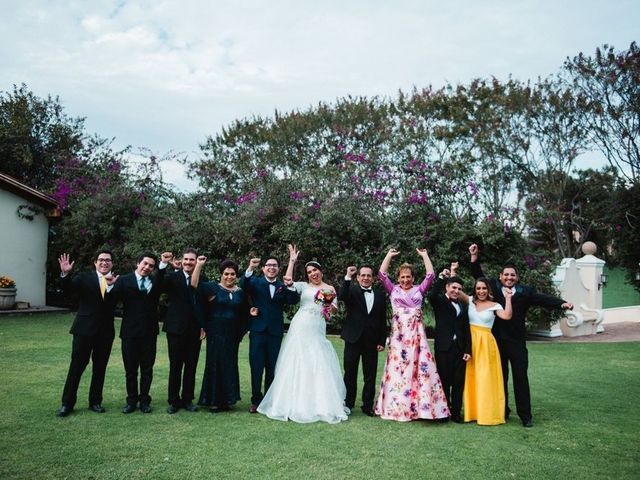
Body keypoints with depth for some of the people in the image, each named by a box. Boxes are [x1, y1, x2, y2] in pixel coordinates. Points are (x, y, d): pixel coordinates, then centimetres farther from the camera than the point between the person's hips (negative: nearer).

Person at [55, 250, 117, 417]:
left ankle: (95, 401, 23)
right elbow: (68, 287, -14)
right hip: (84, 330, -2)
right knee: (76, 366, 4)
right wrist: (65, 273, -31)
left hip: (106, 332, 2)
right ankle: (67, 403, 15)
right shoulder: (84, 278, 1)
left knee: (100, 368, 10)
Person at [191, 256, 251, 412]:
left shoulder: (241, 293, 8)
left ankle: (226, 399, 22)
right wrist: (199, 265, -21)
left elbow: (245, 314, 14)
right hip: (216, 334, -4)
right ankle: (213, 400, 13)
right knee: (215, 364, 3)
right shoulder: (213, 288, -3)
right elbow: (194, 284, -15)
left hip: (232, 335, 4)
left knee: (230, 366, 10)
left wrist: (242, 332, 9)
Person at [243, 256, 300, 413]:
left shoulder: (283, 286, 8)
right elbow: (245, 286, -18)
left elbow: (293, 301, -6)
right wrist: (250, 268, -35)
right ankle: (256, 400, 12)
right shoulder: (256, 282, 3)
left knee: (272, 368, 10)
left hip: (275, 332, 2)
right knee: (256, 366, 1)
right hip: (258, 330, -2)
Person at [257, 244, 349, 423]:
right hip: (300, 328, -1)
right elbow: (287, 281, -8)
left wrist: (329, 303, -11)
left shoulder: (330, 289, 12)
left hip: (317, 330, 1)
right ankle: (295, 403, 11)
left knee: (318, 366, -1)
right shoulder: (303, 286, 7)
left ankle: (320, 404, 10)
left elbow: (335, 310, 10)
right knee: (297, 364, 1)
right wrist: (292, 261, -4)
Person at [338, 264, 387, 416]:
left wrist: (382, 341, 3)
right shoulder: (352, 290, 0)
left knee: (370, 376, 7)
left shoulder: (380, 296, 7)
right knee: (350, 374, 8)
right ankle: (348, 404, 21)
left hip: (372, 341, 2)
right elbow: (341, 297, -23)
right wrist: (347, 277, -26)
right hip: (353, 339, -2)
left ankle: (368, 405, 19)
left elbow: (382, 321, 8)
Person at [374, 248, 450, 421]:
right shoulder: (393, 290, 11)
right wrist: (389, 255, 4)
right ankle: (398, 407, 8)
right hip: (399, 333, -1)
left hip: (416, 333, 1)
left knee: (420, 367, -5)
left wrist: (425, 256, 6)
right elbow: (382, 274, 2)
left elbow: (430, 275, 4)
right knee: (398, 367, -1)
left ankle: (419, 405, 1)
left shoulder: (419, 290, 13)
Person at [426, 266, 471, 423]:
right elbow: (431, 295, -23)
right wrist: (441, 278, -24)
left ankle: (456, 412, 15)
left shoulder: (462, 307, 16)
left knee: (458, 382, 6)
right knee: (444, 381, 3)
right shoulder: (439, 301, 2)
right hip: (443, 347, -4)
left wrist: (468, 350, 4)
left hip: (459, 348, 4)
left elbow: (467, 330, 12)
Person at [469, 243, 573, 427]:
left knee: (521, 377, 2)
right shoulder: (494, 287, 4)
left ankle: (525, 415, 12)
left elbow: (543, 299, -8)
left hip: (517, 342, -1)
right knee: (500, 377, 10)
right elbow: (478, 275, 9)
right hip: (497, 341, 1)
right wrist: (474, 256, 1)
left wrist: (562, 303, -24)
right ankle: (502, 412, 21)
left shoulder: (524, 292, 1)